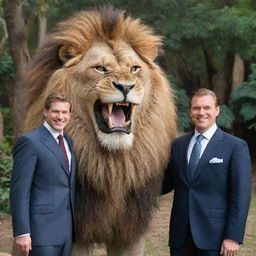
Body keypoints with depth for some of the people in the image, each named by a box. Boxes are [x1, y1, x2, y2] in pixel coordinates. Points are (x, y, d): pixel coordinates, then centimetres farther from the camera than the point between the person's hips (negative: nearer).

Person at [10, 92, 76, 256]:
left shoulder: (68, 141, 15)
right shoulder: (30, 141, -9)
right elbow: (19, 190, -13)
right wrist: (22, 233, -17)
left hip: (67, 228, 7)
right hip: (43, 228, -7)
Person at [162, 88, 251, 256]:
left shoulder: (236, 147, -4)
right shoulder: (178, 145, 11)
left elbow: (241, 196, -7)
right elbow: (167, 183, 15)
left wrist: (234, 237, -12)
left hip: (212, 236, -4)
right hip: (180, 235, 4)